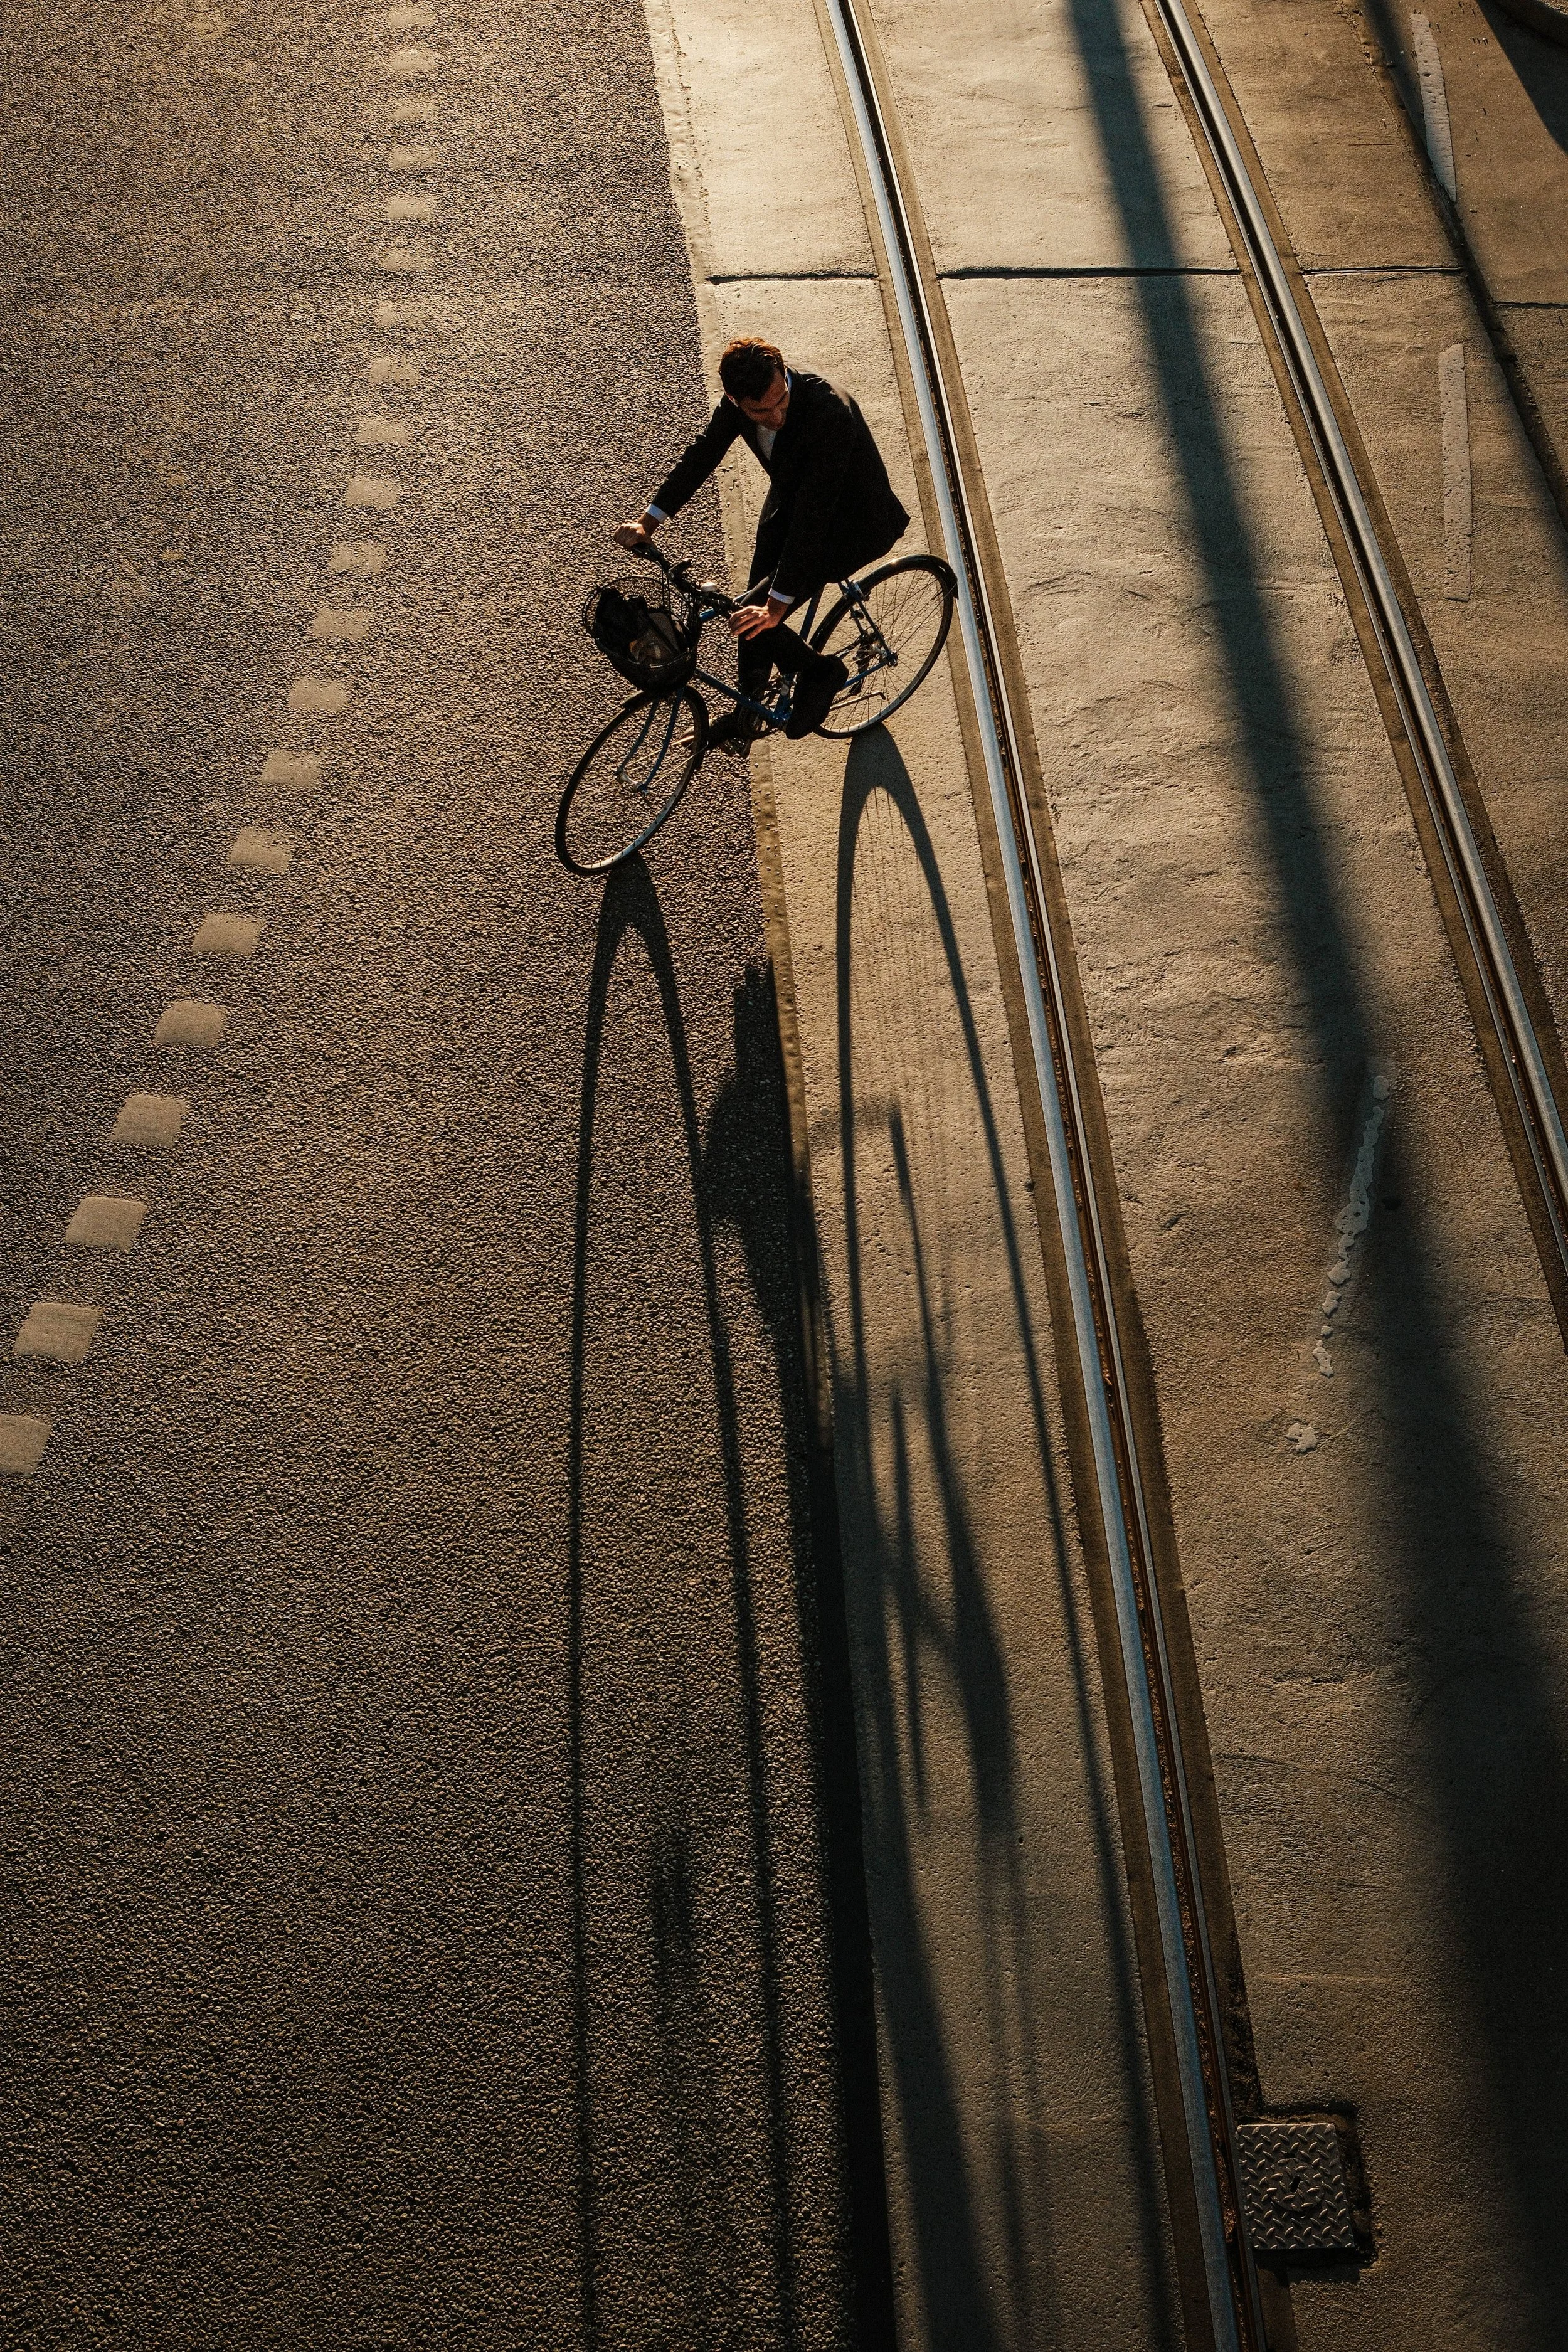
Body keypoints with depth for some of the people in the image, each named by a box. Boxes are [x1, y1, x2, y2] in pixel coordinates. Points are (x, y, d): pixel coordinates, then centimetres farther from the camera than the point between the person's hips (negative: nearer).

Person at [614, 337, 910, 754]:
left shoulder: (829, 413, -37)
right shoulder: (740, 399, -19)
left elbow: (812, 516, -37)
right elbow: (701, 453, -4)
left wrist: (776, 604, -38)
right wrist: (648, 520, -10)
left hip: (850, 523, -6)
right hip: (790, 498, 7)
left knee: (756, 617, -16)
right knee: (755, 612, 13)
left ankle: (819, 671, 12)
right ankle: (745, 715, 35)